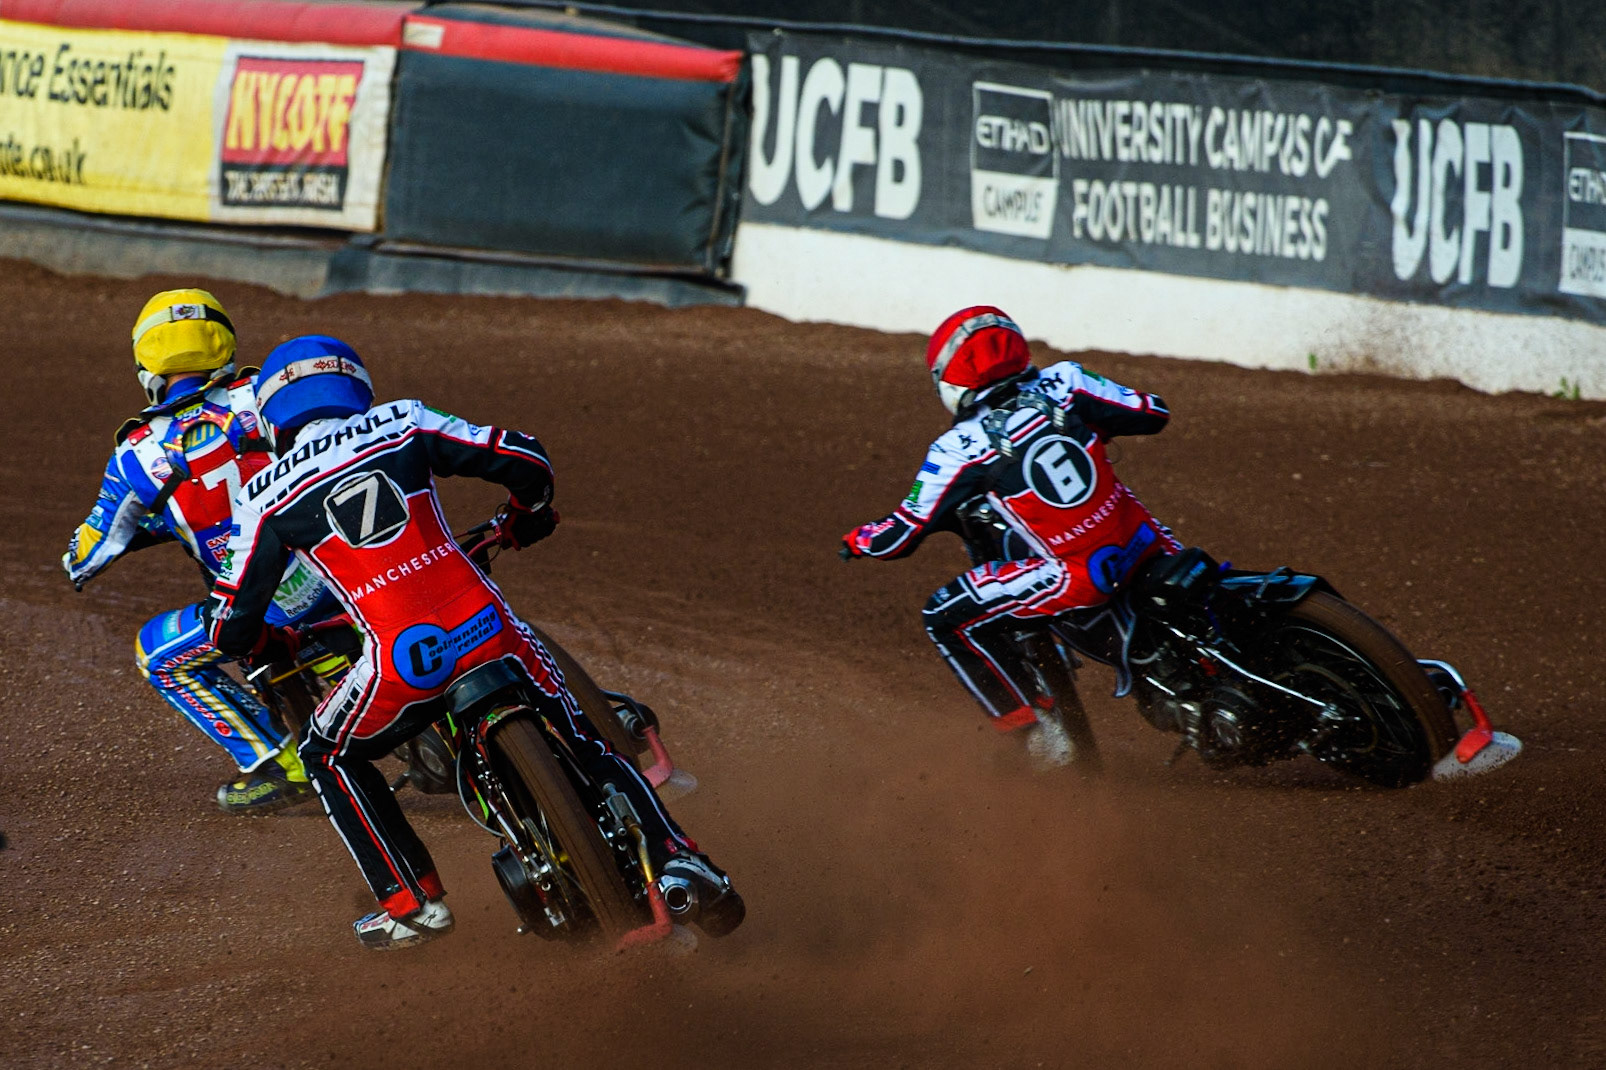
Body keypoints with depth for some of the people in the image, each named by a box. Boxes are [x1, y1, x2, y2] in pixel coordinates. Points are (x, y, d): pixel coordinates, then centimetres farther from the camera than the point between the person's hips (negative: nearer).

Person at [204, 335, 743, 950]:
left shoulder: (266, 497, 10)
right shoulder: (401, 423, 13)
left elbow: (231, 627, 10)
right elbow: (523, 459, 10)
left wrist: (271, 643, 35)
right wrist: (528, 517, 33)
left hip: (402, 661, -2)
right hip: (485, 631, 2)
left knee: (330, 759, 26)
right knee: (584, 744, 20)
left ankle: (413, 899, 19)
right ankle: (676, 859, 4)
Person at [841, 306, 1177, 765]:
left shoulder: (960, 448, -9)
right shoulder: (1063, 383, -1)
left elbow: (900, 536, -1)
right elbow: (1153, 414, 8)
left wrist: (857, 540, 21)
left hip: (1077, 578, -5)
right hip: (1143, 546, 5)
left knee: (946, 619, 7)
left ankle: (1033, 725, 7)